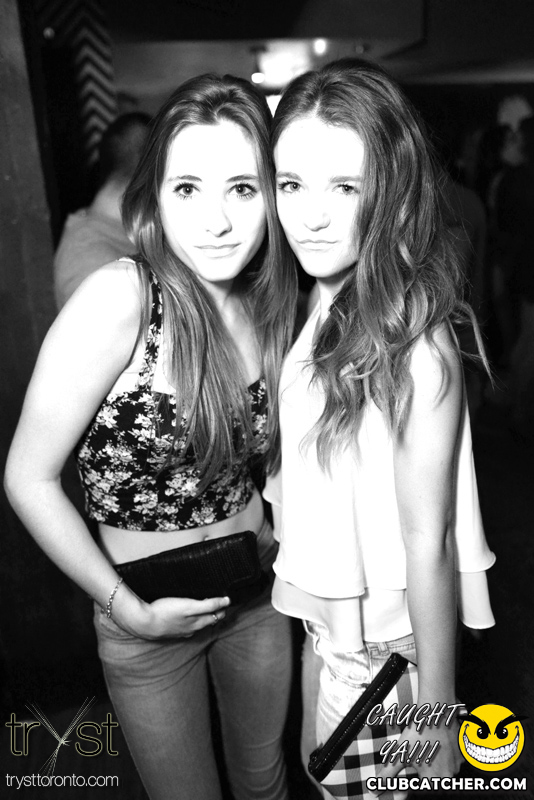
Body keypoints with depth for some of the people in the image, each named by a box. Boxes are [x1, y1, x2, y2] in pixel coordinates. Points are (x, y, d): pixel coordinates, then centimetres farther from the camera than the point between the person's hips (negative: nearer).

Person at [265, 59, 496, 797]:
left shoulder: (413, 347, -27)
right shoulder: (320, 310, -5)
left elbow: (428, 542, -22)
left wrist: (437, 710, -13)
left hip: (385, 642, -6)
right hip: (326, 624, 7)